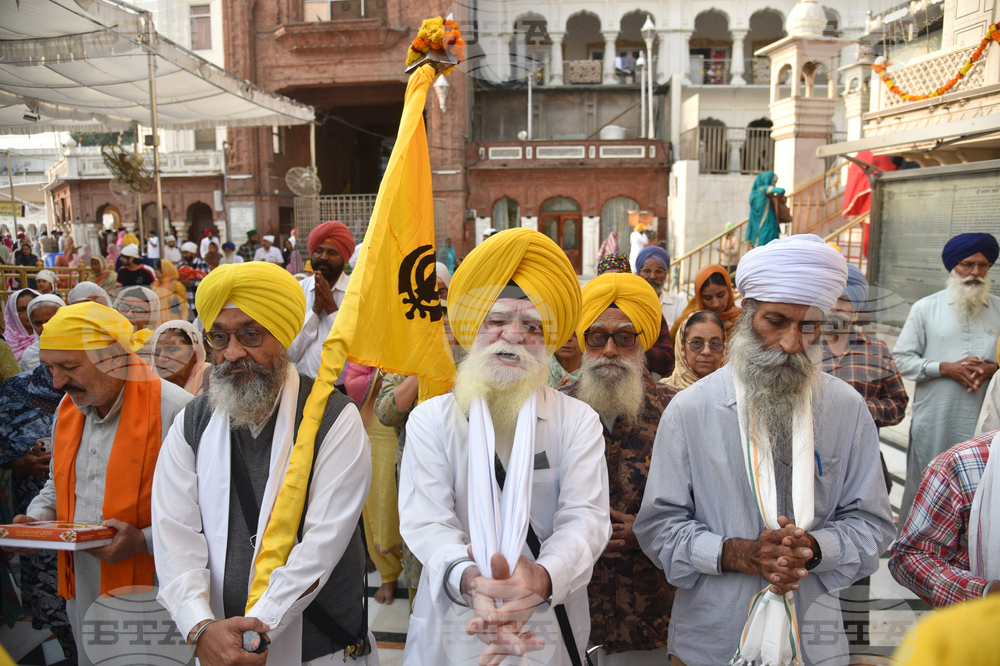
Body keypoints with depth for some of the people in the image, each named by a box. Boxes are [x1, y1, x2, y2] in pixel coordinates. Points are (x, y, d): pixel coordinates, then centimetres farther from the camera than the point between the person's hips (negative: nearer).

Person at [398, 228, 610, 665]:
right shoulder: (430, 420, -2)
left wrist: (542, 577, -34)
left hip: (551, 629, 1)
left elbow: (585, 517, -13)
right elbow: (427, 521, -13)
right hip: (453, 629, 0)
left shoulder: (578, 421, -2)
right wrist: (467, 578, -34)